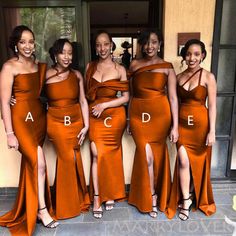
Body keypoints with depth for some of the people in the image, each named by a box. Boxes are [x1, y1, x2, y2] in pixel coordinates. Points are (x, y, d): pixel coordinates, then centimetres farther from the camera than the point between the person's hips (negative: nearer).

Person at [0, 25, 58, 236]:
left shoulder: (39, 66, 9)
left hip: (39, 116, 6)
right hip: (21, 119, -5)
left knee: (31, 164, 13)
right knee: (39, 163, -11)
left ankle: (29, 206, 32)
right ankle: (42, 209, 9)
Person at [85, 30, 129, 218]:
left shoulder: (120, 69, 0)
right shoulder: (90, 66, 8)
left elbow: (126, 97, -3)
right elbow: (86, 93, 13)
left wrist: (104, 105, -11)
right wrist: (92, 107, -2)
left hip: (114, 115, -2)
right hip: (95, 116, 2)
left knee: (106, 154, 3)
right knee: (97, 154, -5)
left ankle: (110, 194, 24)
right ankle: (98, 198, 7)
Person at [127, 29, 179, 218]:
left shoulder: (167, 67, -1)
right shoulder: (134, 65, 5)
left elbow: (173, 97, -4)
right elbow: (131, 94, 10)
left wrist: (175, 125, -8)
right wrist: (129, 119, 11)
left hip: (160, 115, -1)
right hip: (139, 115, 1)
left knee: (157, 155, 11)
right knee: (147, 156, -3)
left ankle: (150, 195, 35)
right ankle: (151, 197, 20)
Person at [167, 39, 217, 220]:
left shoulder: (208, 77, -7)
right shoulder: (179, 77, 4)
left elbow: (212, 106, -8)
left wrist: (212, 131, -11)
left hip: (200, 124, -2)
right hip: (182, 123, 3)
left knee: (198, 162, 12)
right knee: (183, 161, -2)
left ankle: (198, 198, 37)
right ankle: (186, 200, 16)